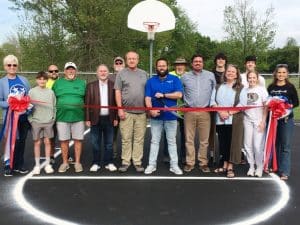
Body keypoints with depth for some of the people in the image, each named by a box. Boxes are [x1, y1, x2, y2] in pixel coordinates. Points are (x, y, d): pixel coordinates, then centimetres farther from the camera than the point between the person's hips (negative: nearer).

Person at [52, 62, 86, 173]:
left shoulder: (82, 83, 9)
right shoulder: (58, 83, 9)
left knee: (78, 140, 3)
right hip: (62, 117, 0)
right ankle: (65, 163, 17)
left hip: (78, 117, 0)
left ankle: (77, 163, 14)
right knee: (64, 140, 4)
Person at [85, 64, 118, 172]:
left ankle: (109, 163, 19)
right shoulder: (91, 86, 3)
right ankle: (96, 163, 18)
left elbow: (116, 102, 1)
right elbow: (87, 103, 1)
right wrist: (87, 119, -4)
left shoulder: (113, 85, 2)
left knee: (109, 143, 8)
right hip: (96, 119, 0)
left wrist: (116, 118, -3)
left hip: (109, 118, 0)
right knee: (95, 143, 7)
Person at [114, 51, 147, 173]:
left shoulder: (143, 74, 13)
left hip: (141, 112, 2)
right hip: (126, 112, -2)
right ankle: (125, 161, 11)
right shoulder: (121, 73, 5)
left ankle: (137, 162, 12)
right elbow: (117, 92, 1)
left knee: (139, 139, 4)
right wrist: (120, 109, -7)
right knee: (126, 138, 2)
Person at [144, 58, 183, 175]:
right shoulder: (151, 81, 7)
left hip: (171, 116, -1)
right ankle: (152, 164, 14)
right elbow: (147, 98, -2)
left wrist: (163, 95, -12)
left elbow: (179, 95, -10)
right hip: (156, 116, 1)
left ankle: (174, 165, 13)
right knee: (154, 141, 7)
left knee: (172, 141, 6)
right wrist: (151, 110, -19)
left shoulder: (175, 79, 3)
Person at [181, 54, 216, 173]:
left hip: (205, 112, 0)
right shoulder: (185, 77, 6)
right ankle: (190, 163, 12)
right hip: (189, 112, 0)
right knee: (189, 139, 4)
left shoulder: (210, 75, 5)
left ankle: (203, 163, 13)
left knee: (204, 139, 4)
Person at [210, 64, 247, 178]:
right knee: (222, 142, 8)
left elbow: (242, 104, -8)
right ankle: (224, 165, 18)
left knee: (232, 143, -3)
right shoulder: (218, 87, 13)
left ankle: (230, 167, 1)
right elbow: (213, 101, 5)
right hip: (220, 120, 3)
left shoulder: (240, 88, 2)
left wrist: (229, 113, -17)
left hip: (234, 120, -3)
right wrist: (220, 112, -12)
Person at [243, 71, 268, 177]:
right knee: (248, 145, 5)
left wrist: (263, 121, -9)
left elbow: (266, 107, -3)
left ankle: (259, 167, 11)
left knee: (258, 145, -6)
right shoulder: (245, 90, 6)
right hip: (247, 120, 3)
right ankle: (251, 166, 18)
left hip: (258, 120, -3)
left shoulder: (262, 89, -2)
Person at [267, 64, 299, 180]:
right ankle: (275, 166, 26)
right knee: (274, 144, 11)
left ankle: (284, 171, 2)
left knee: (285, 146, -2)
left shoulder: (290, 87, -1)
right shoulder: (271, 87, 6)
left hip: (287, 119, -3)